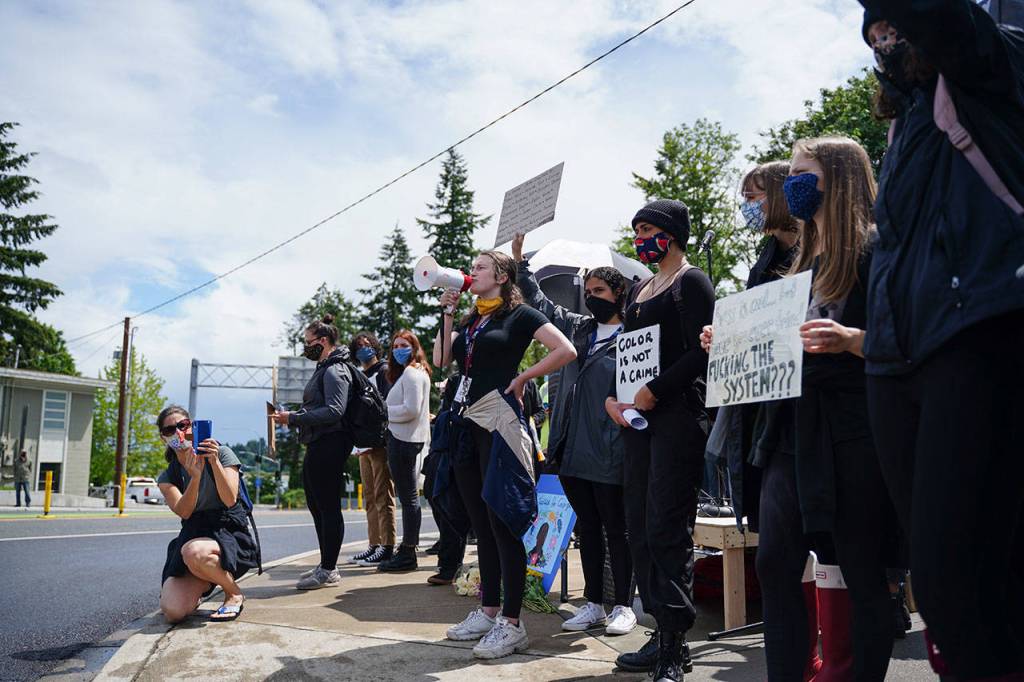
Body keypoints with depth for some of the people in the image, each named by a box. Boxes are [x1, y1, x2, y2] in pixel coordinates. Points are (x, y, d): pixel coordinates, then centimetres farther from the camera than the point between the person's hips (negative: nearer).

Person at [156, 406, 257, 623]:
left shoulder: (222, 453, -1)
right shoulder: (167, 477, 8)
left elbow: (230, 500, -13)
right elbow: (184, 512, -11)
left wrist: (214, 462, -23)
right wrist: (195, 476, -27)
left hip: (230, 533, -3)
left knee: (193, 551, -39)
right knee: (173, 612, -20)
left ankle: (234, 594, -9)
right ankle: (202, 587, 17)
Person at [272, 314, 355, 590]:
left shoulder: (334, 371, -11)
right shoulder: (323, 369, 20)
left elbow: (334, 411, -22)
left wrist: (294, 418, -20)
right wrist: (294, 417, 10)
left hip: (328, 446, -11)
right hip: (317, 446, 11)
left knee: (328, 507, -5)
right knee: (317, 505, 15)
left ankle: (329, 570, 1)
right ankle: (326, 565, 24)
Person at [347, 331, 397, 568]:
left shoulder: (384, 371, -1)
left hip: (381, 442, -8)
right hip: (364, 444, 8)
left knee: (383, 496, -9)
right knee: (370, 497, 10)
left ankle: (387, 547, -8)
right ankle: (374, 545, 14)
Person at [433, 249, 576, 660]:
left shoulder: (518, 314, -1)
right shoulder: (470, 320, 19)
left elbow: (565, 351, -11)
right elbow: (441, 360, 10)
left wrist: (522, 378, -7)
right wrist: (447, 314, 8)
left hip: (499, 420, -8)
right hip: (468, 423, 8)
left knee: (502, 521, -7)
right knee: (481, 523, 12)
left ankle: (512, 624, -2)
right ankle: (488, 611, 22)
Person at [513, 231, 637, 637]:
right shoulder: (578, 329, 13)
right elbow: (541, 305, 23)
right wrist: (520, 262, 22)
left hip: (608, 454, -6)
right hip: (573, 450, 6)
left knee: (616, 528, 4)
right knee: (587, 527, 13)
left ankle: (624, 606, 17)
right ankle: (593, 604, 23)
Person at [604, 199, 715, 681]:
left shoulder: (691, 282, -3)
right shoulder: (639, 291, 21)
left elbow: (700, 352, -13)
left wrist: (652, 393, -17)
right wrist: (611, 397, 4)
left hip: (677, 413, -8)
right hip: (637, 419, 8)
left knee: (666, 528, -8)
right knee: (640, 526, 7)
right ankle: (662, 632, 16)